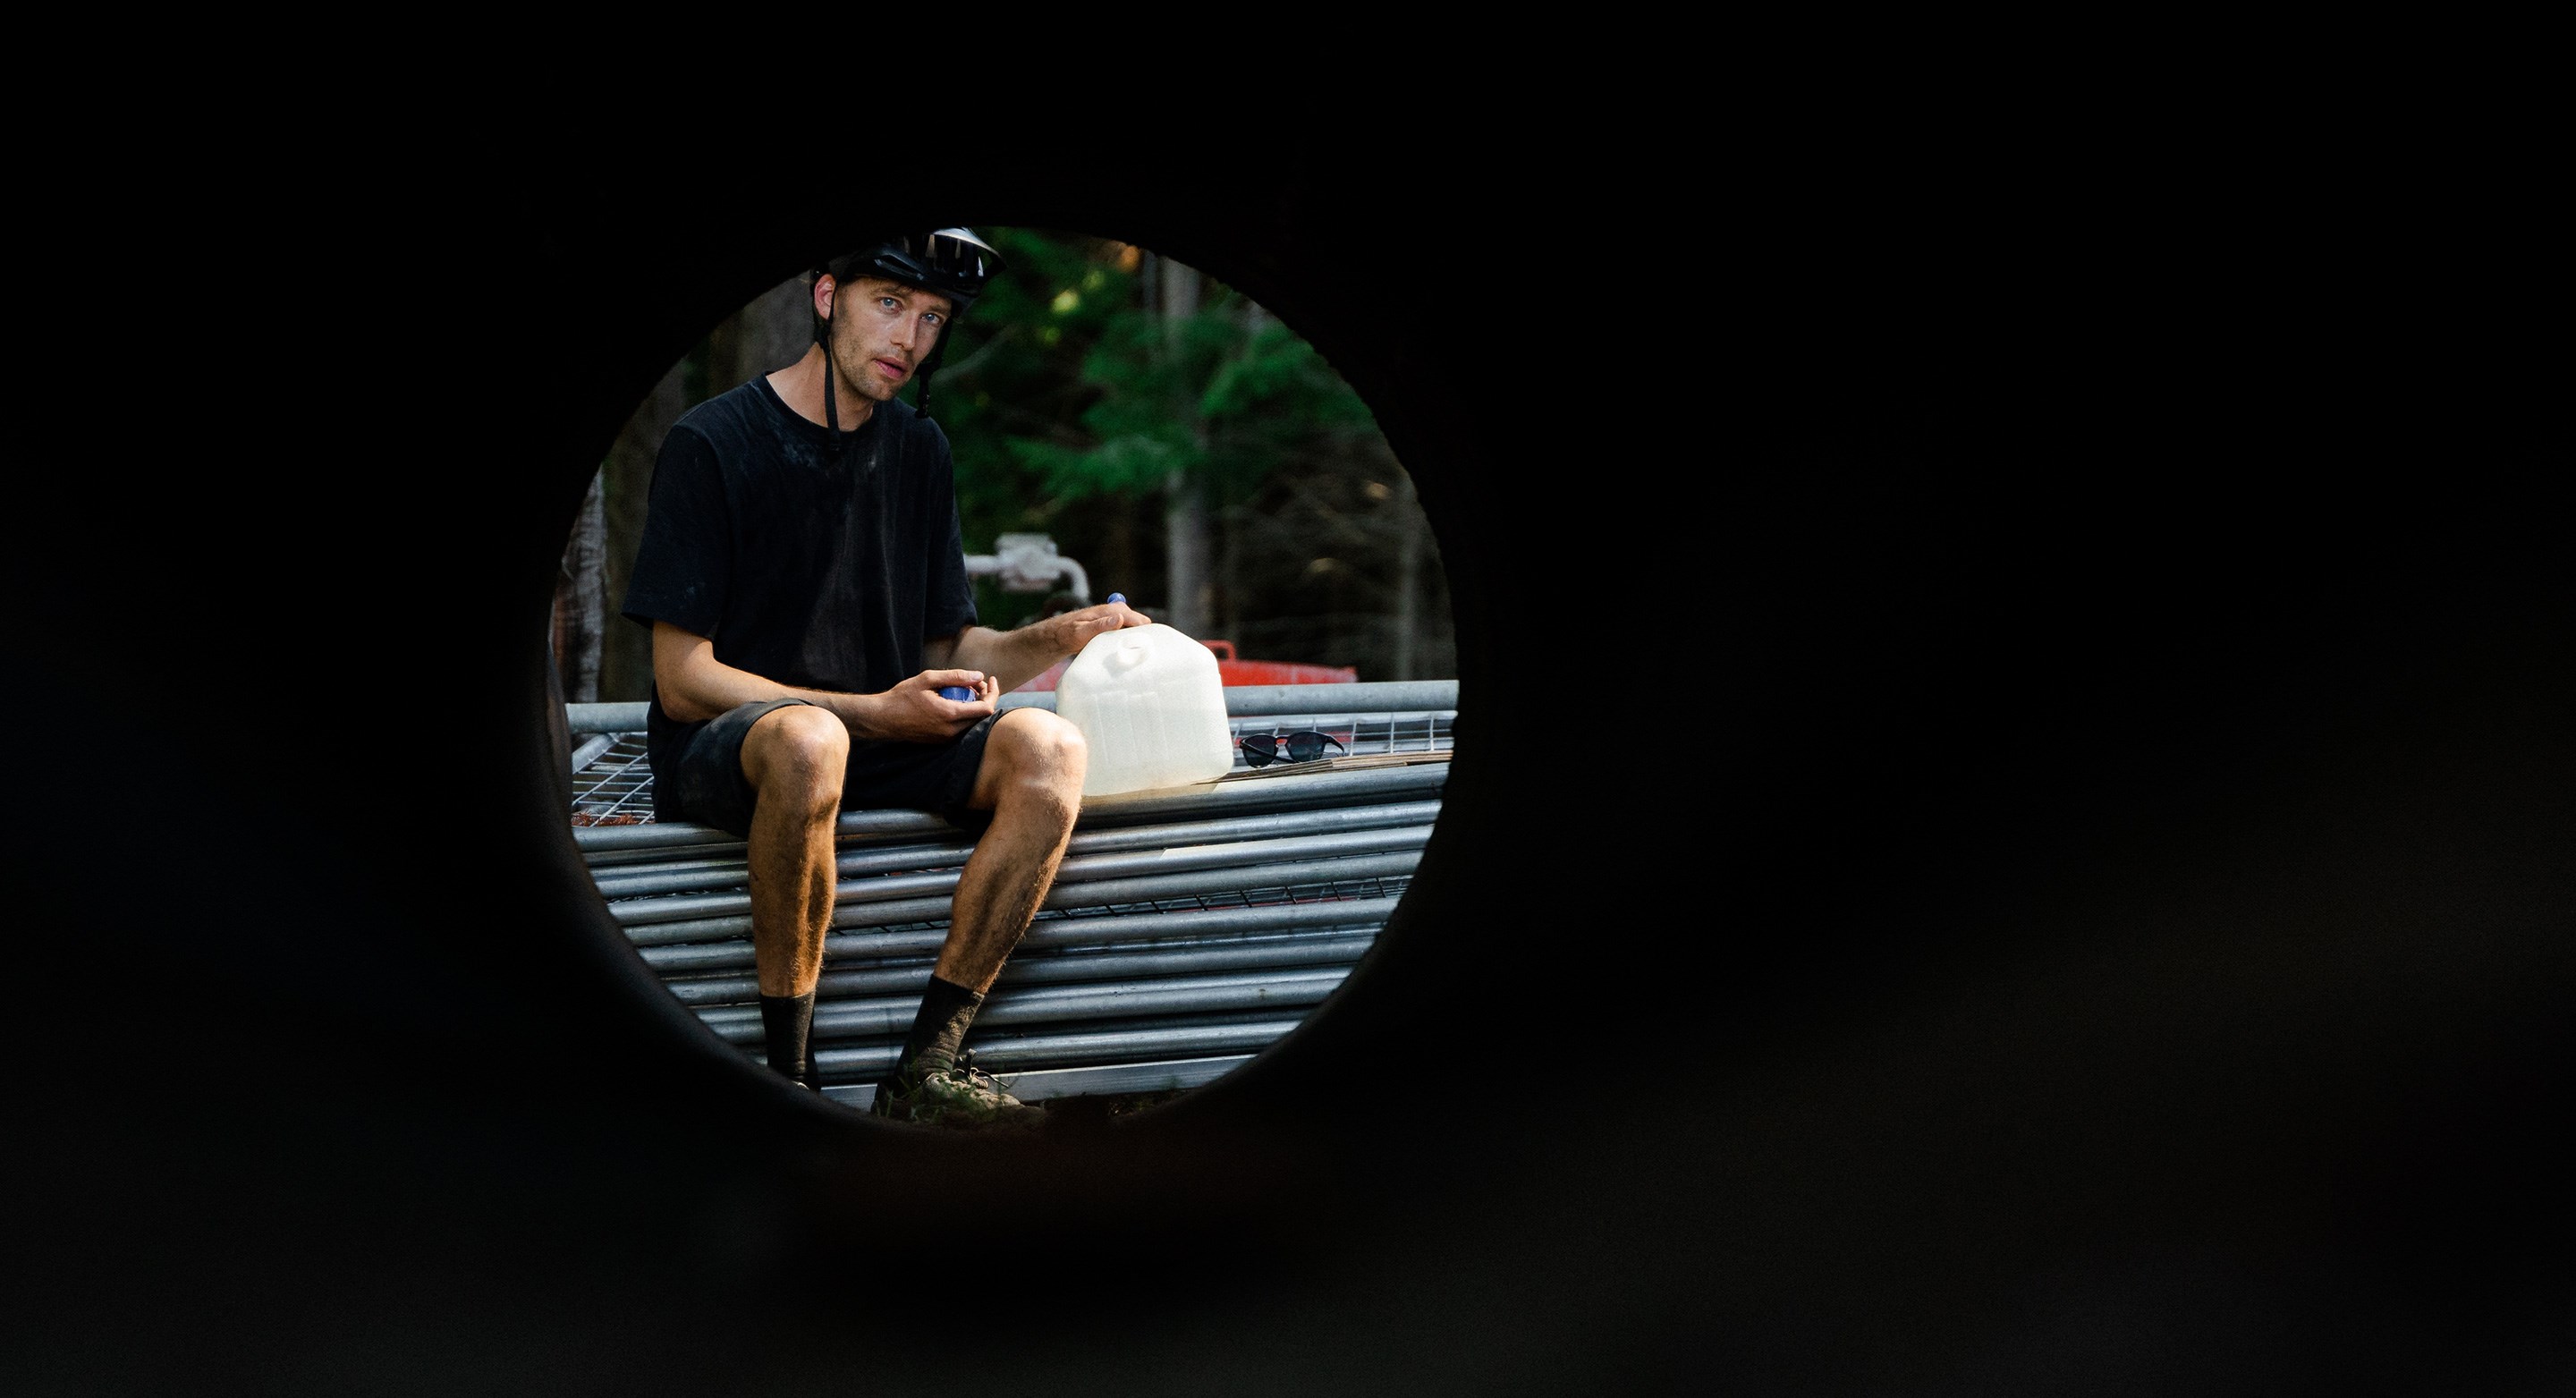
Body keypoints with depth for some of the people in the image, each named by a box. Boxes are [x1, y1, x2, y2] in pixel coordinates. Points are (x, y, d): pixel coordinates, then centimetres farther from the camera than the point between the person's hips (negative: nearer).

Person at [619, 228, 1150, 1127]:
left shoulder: (917, 450, 12)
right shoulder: (713, 444, -7)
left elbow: (946, 650, 15)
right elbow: (684, 680, -12)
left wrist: (1059, 638, -6)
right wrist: (876, 713, -18)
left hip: (884, 748, 6)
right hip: (718, 753, -6)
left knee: (1049, 748, -23)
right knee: (809, 739, -41)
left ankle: (926, 1070, -24)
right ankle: (787, 1078, -29)